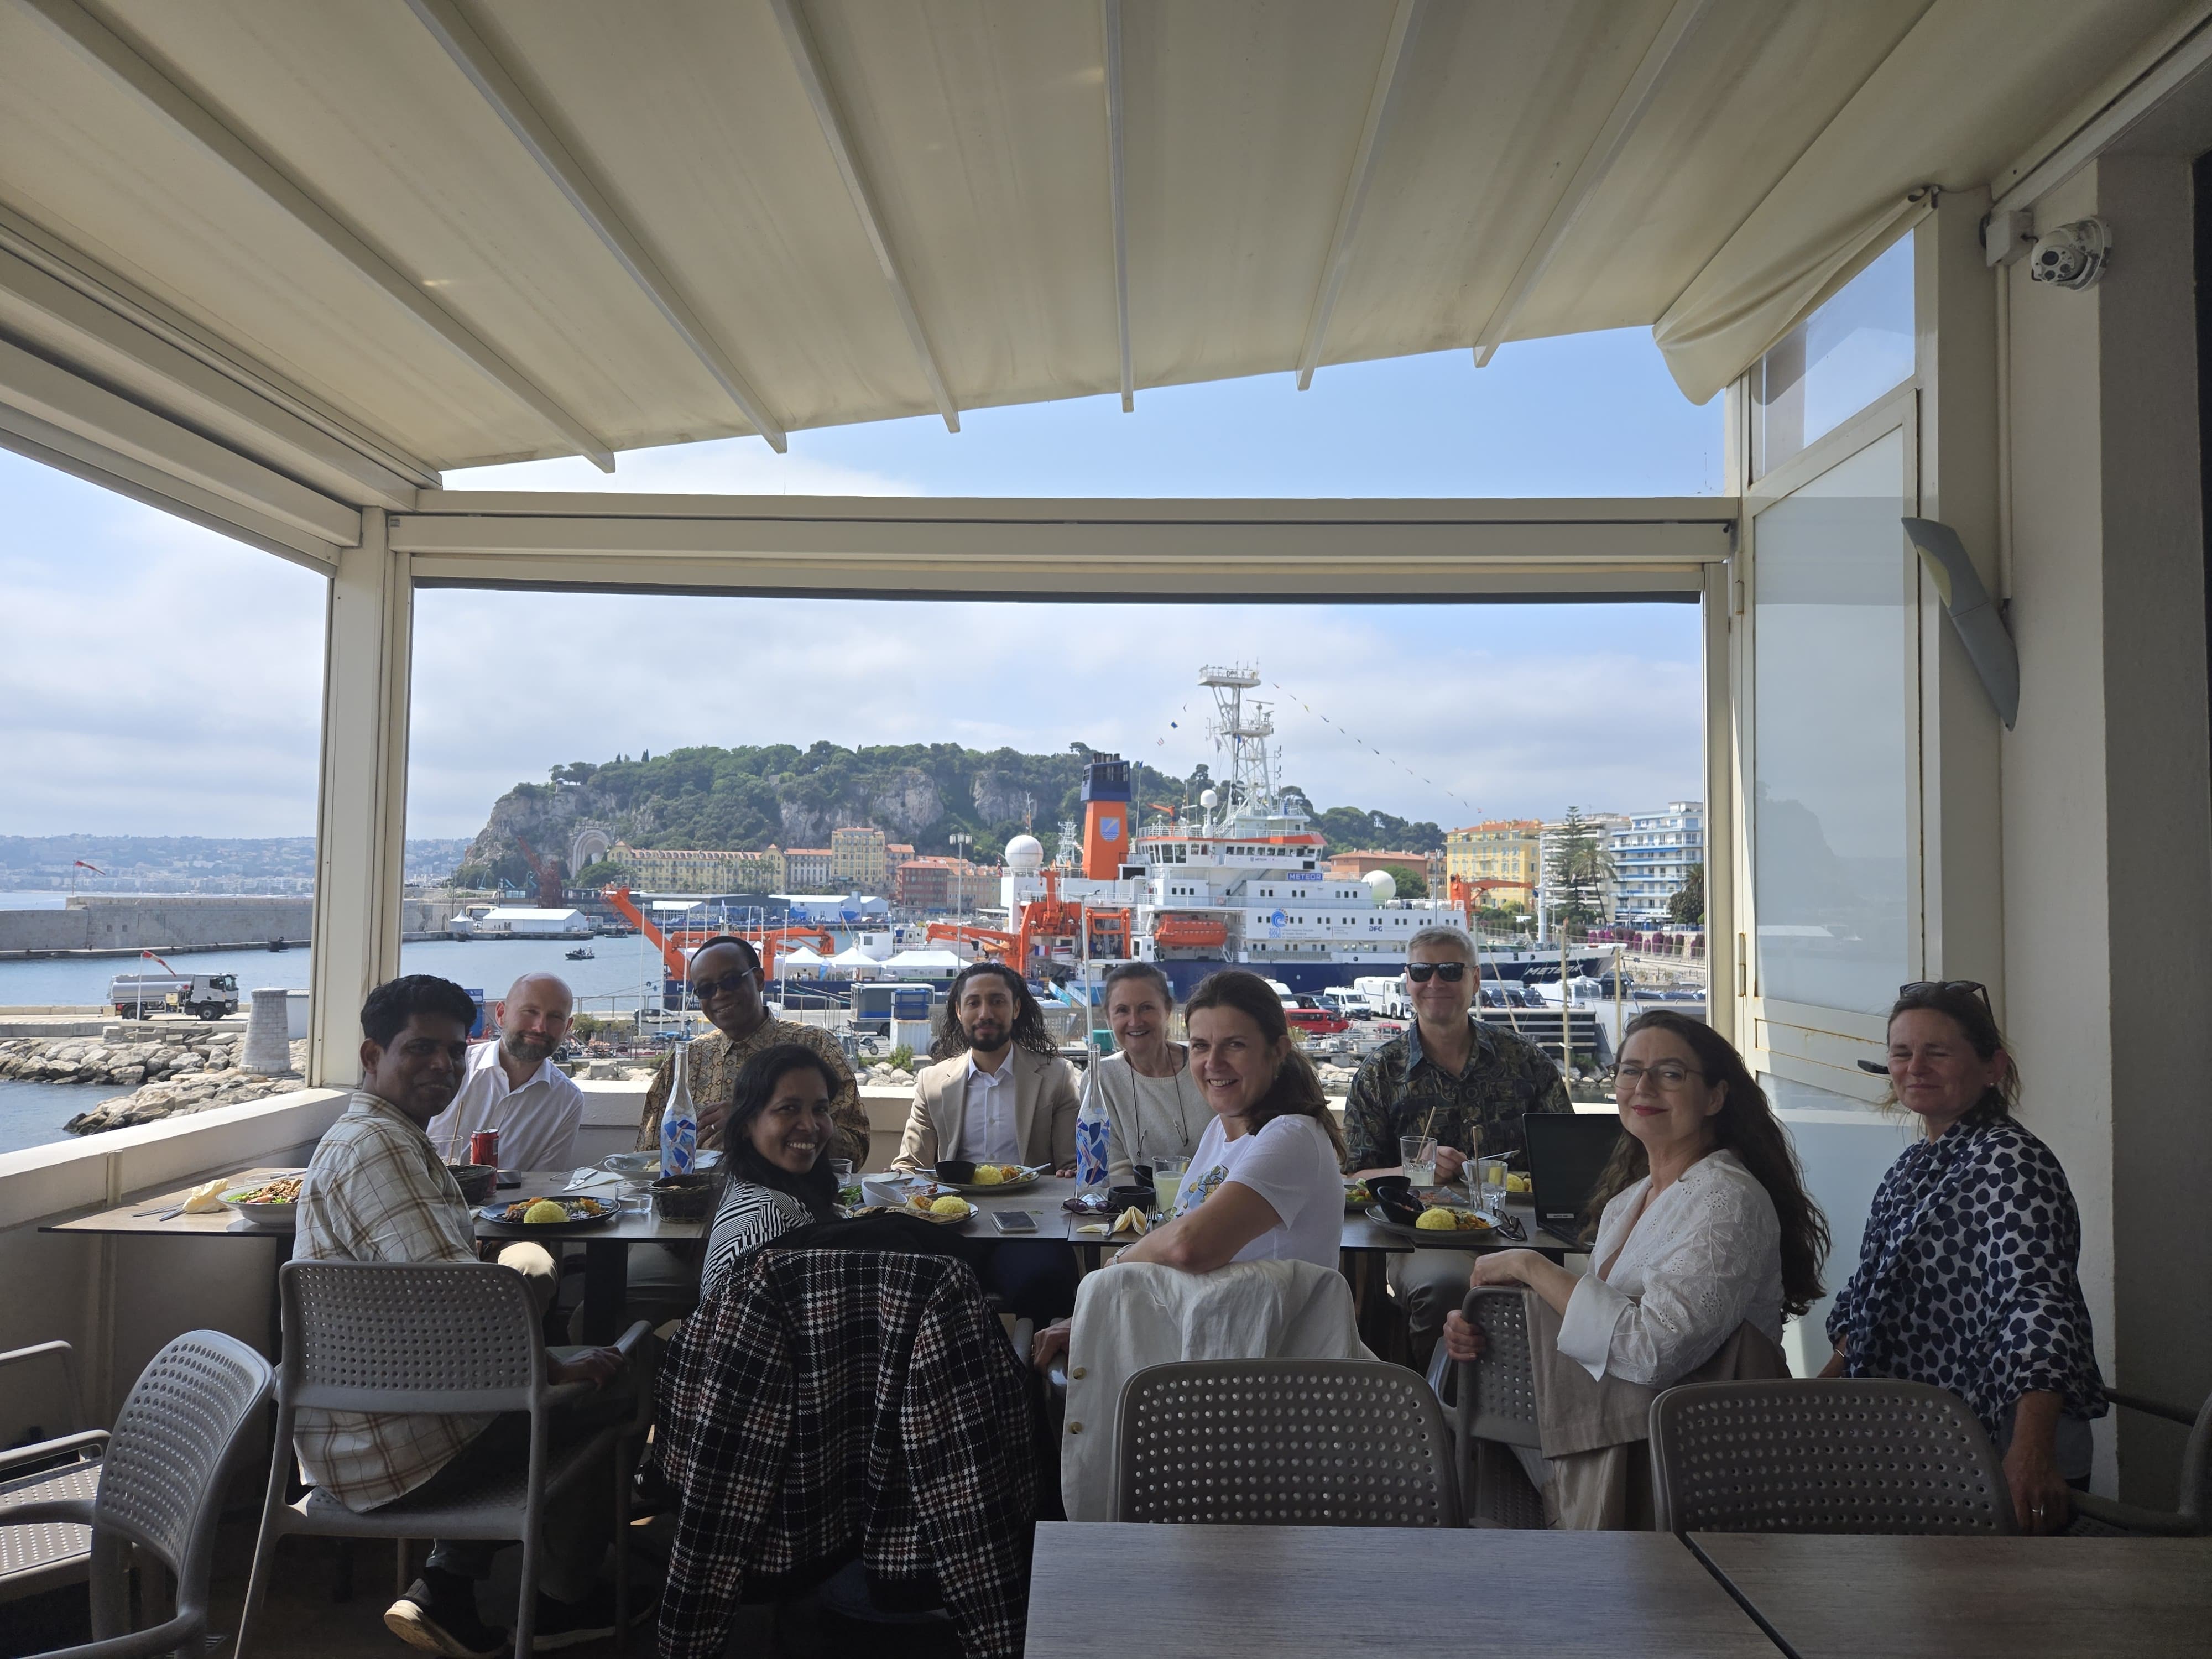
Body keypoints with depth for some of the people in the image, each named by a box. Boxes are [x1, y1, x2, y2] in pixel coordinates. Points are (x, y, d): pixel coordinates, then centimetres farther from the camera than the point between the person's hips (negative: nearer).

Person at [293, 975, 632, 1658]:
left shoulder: (393, 1138, 11)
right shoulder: (377, 1147, -22)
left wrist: (522, 1262, -2)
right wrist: (555, 1367, -16)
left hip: (353, 1429, 10)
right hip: (388, 1445, -10)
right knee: (600, 1390, 4)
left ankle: (445, 1591, 22)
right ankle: (566, 1599, 23)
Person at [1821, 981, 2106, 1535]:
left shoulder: (2007, 1161, -16)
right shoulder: (1912, 1167, 10)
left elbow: (2037, 1302, -29)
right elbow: (1867, 1296, 19)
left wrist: (2031, 1453, -39)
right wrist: (1829, 1380, 13)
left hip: (2000, 1463, -8)